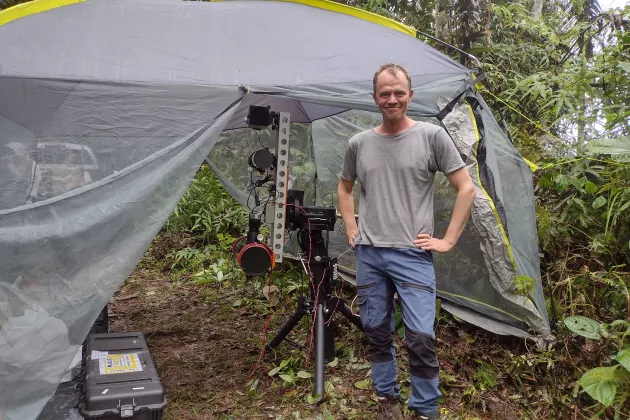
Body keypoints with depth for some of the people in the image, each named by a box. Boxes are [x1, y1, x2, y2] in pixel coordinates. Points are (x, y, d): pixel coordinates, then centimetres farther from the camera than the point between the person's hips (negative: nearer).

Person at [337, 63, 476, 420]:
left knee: (420, 337, -7)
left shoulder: (432, 136, -3)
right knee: (377, 332, 13)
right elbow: (344, 189, 22)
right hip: (368, 255, 4)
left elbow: (466, 188, -1)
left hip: (413, 255, -3)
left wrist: (448, 240, -5)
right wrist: (352, 231, 11)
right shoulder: (359, 143, 6)